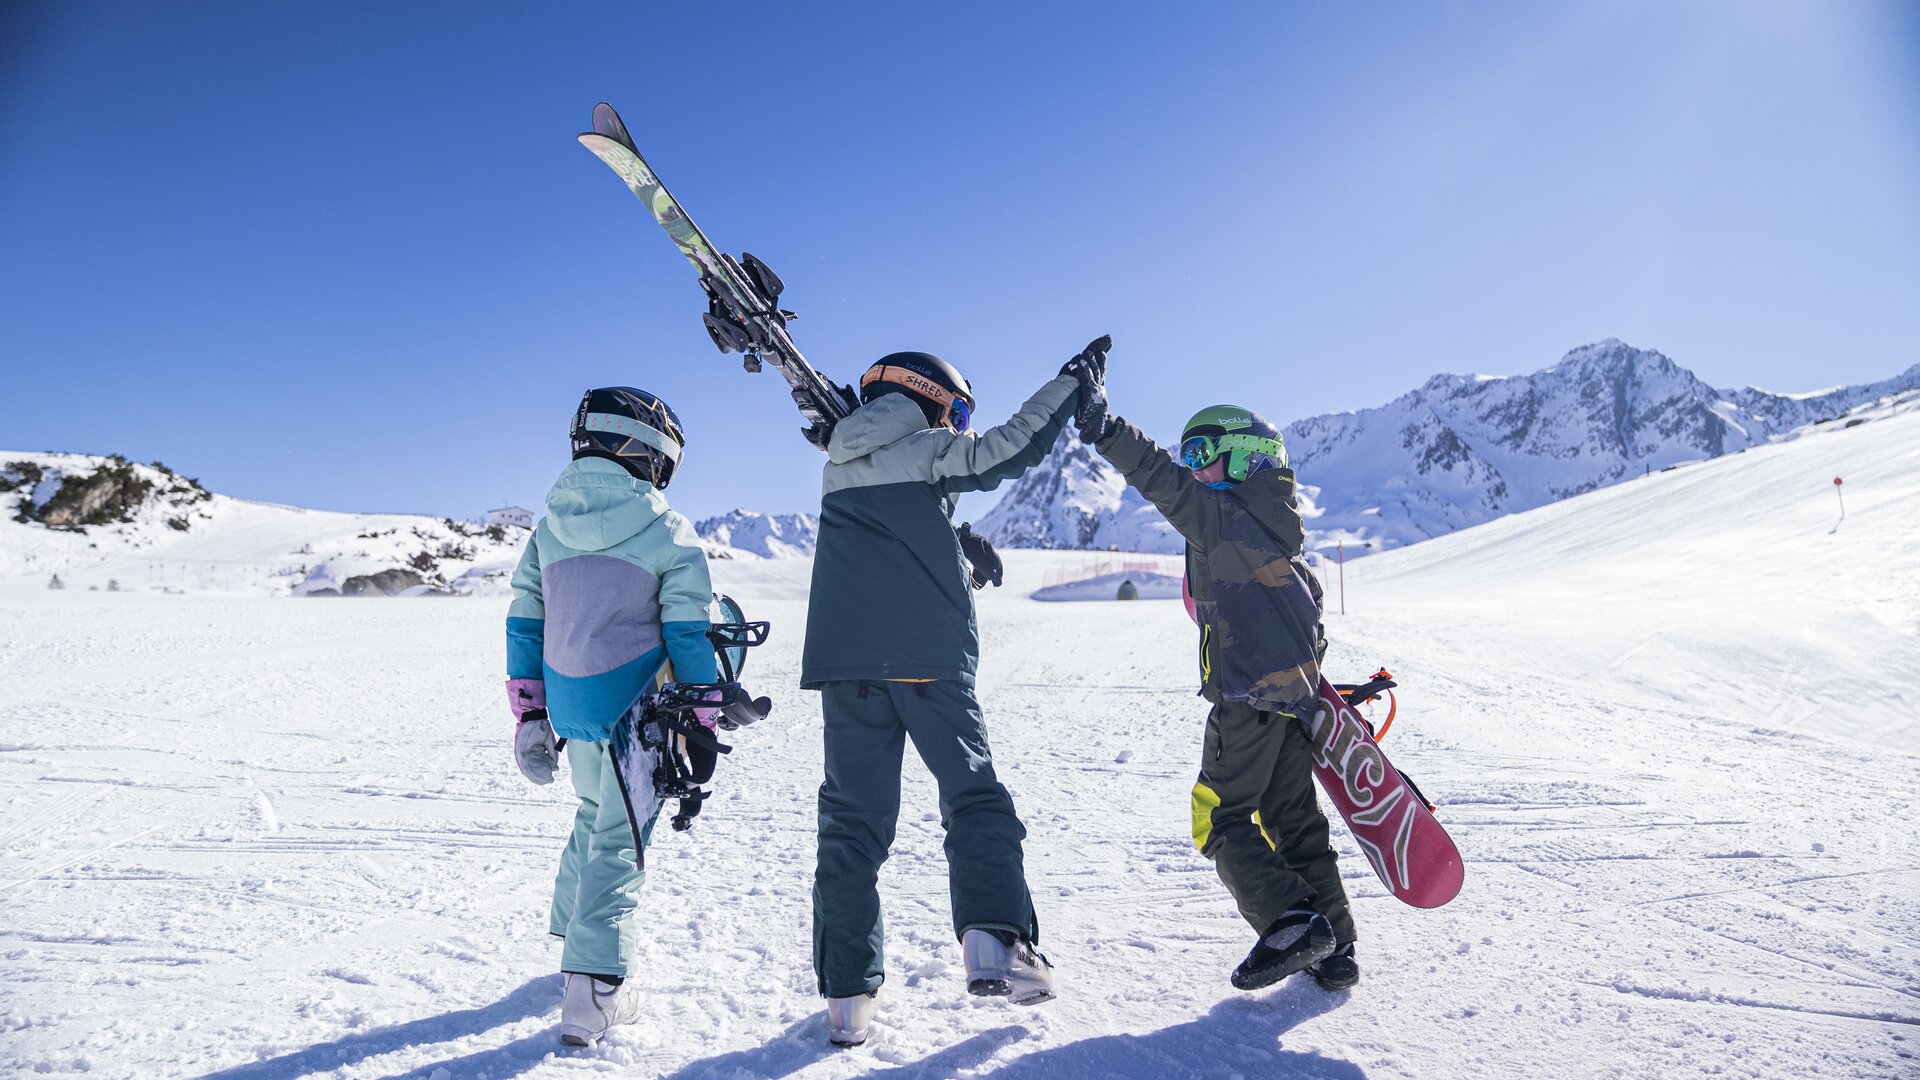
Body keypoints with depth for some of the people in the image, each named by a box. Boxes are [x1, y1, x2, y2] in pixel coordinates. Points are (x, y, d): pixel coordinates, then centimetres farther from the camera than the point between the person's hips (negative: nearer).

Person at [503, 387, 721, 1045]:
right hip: (638, 711, -5)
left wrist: (528, 718, 14)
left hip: (570, 707, 6)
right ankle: (592, 988, -1)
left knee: (595, 816, 26)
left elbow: (523, 625, 8)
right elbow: (690, 636, -10)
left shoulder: (549, 528, 6)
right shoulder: (668, 532, -9)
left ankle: (575, 935, 40)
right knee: (619, 840, 3)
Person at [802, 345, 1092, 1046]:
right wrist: (1071, 383, 17)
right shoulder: (928, 451, 6)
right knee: (972, 790, 5)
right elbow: (1011, 447, 7)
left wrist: (959, 549, 33)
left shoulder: (839, 467, 23)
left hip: (843, 658, 5)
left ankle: (848, 993, 6)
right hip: (929, 655, -4)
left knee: (853, 816, 7)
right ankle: (993, 940, -14)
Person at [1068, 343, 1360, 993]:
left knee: (1222, 819, 0)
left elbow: (1165, 484, -24)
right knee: (1294, 818, 12)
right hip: (1296, 692, 9)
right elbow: (1311, 607, 22)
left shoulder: (1223, 514, -9)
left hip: (1246, 695, -9)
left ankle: (1290, 922, -11)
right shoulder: (1279, 527, 17)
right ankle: (1333, 950, 14)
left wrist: (1104, 428, -30)